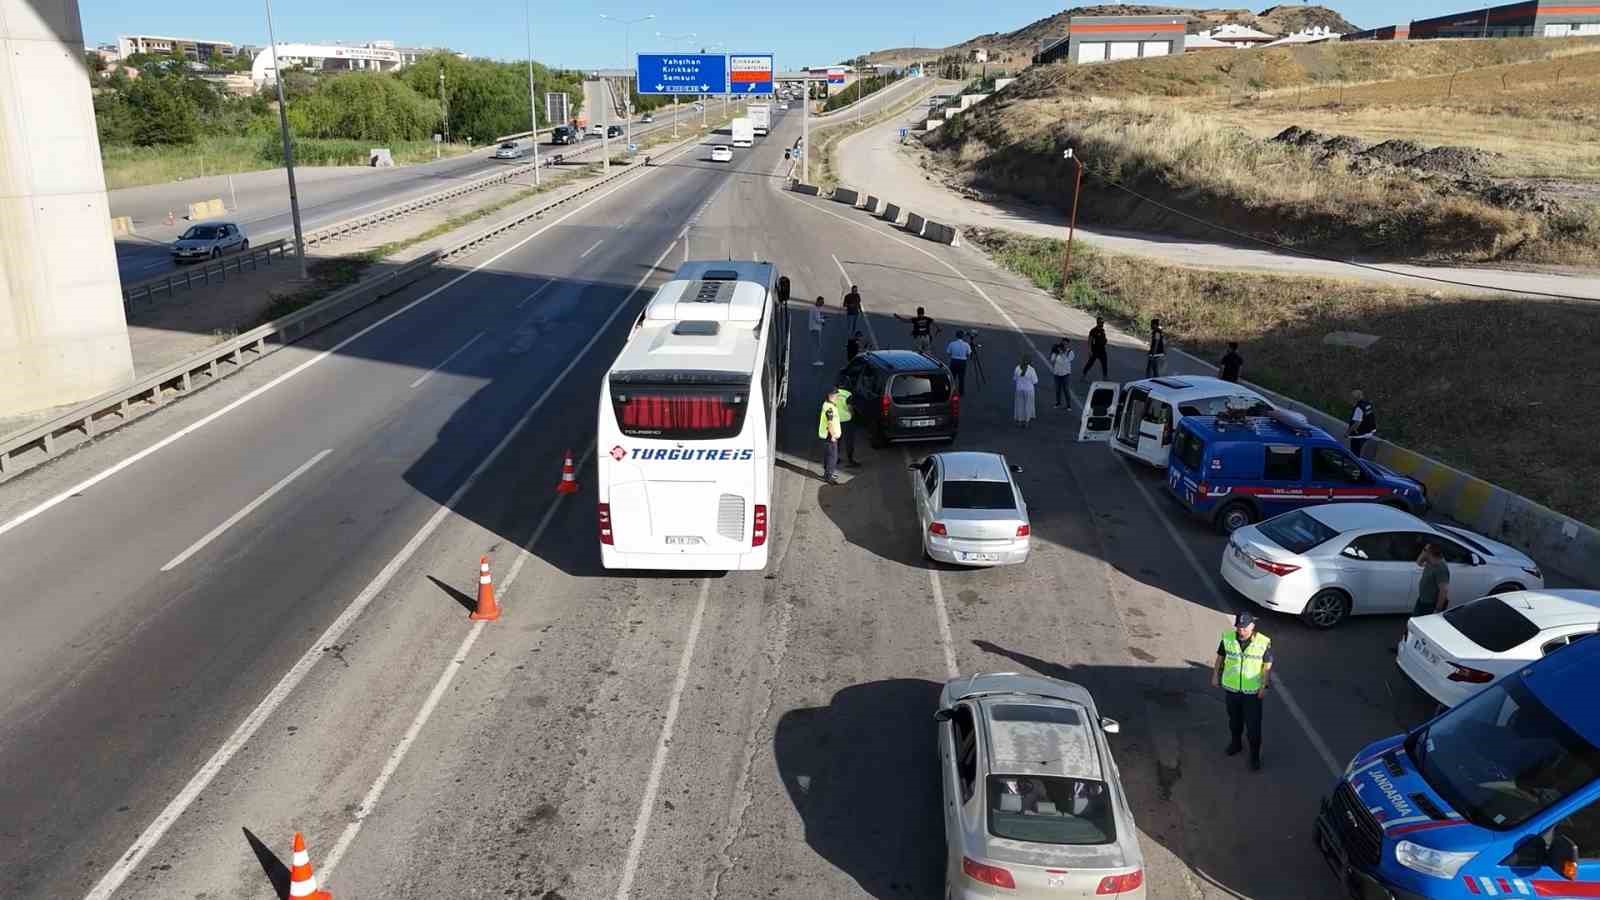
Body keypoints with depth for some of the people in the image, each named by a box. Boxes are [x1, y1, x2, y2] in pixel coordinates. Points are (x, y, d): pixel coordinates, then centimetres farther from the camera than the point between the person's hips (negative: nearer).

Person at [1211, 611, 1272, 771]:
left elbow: (1267, 665, -9)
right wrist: (1215, 675, 7)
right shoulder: (1227, 638, -14)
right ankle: (1235, 743, 46)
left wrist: (1264, 686, -10)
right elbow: (1220, 656, 2)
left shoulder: (1263, 642, -21)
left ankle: (1255, 756, 25)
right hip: (1231, 687, 3)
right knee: (1234, 719, 22)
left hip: (1252, 691, -2)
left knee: (1253, 725, 6)